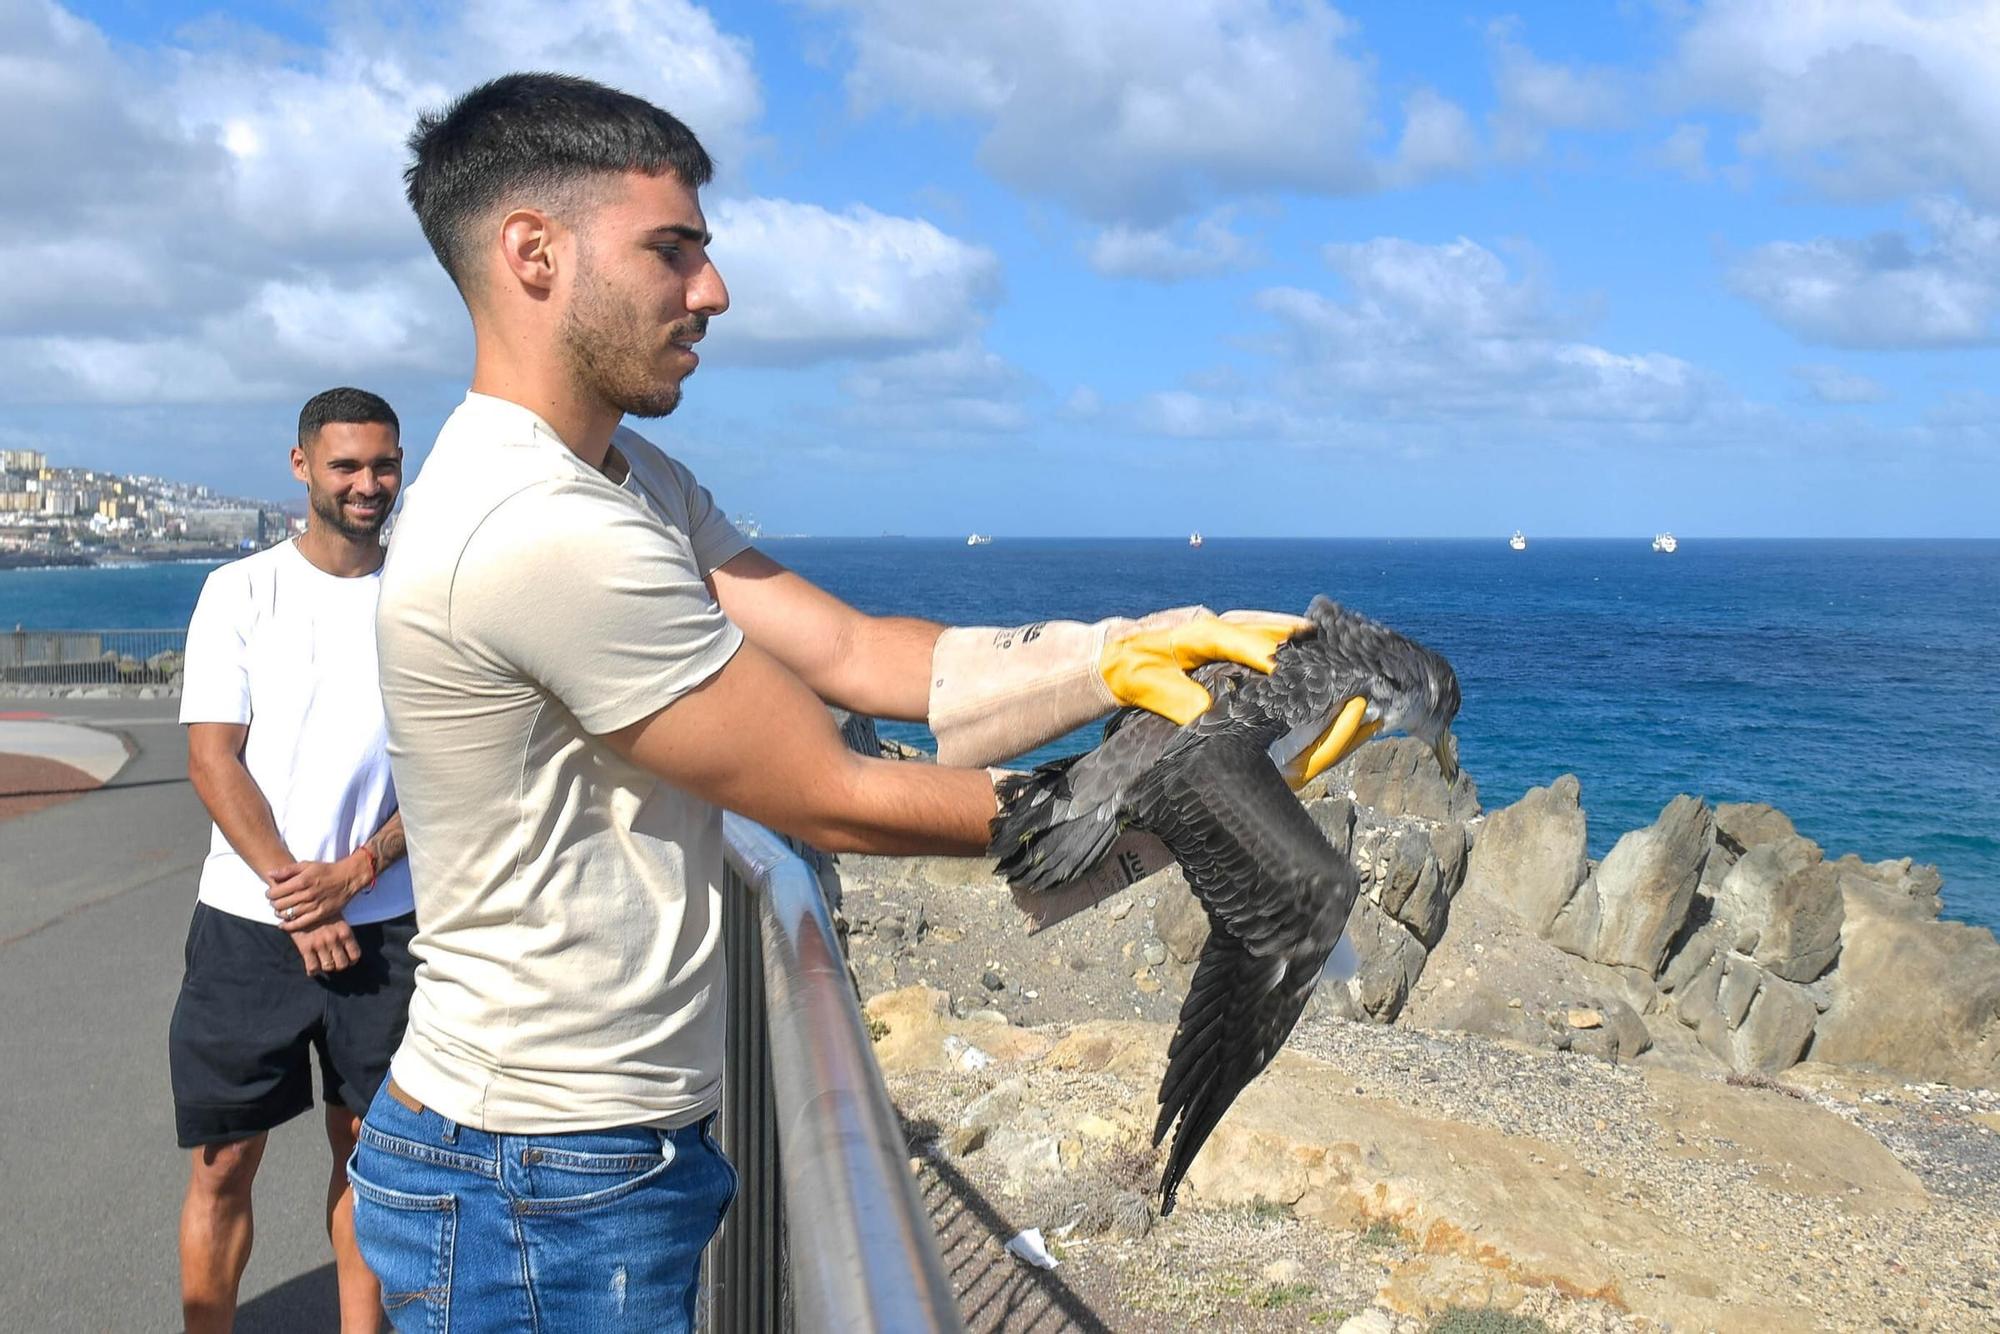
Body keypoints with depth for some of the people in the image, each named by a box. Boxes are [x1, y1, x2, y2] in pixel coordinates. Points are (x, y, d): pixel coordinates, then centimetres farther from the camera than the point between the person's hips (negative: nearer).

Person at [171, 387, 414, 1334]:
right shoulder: (241, 591, 0)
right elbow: (212, 760, -4)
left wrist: (352, 874, -12)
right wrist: (293, 898, -12)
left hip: (381, 924, 1)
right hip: (248, 924, -1)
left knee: (367, 1149, 11)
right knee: (224, 1164, 5)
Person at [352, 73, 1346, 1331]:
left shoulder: (631, 481, 7)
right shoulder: (539, 531, -25)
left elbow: (853, 655, -2)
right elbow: (838, 803, -21)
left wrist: (1118, 654, -13)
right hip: (547, 1195, -9)